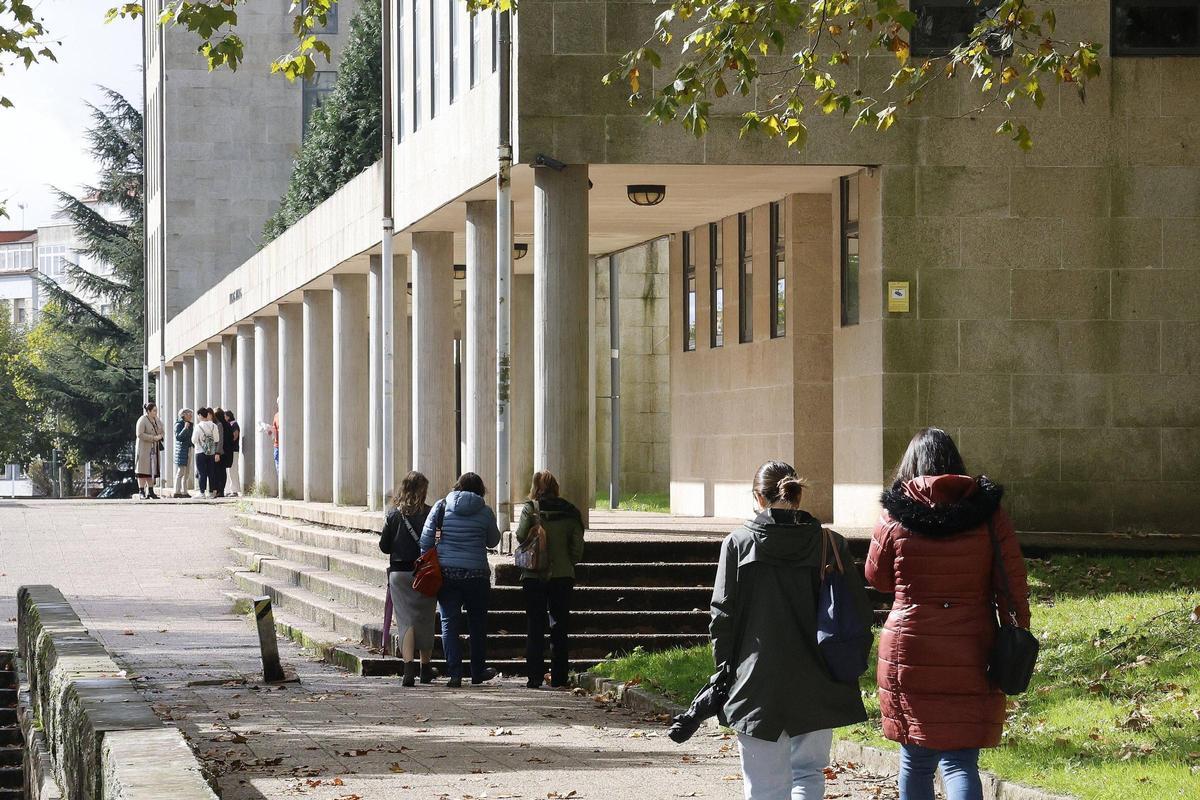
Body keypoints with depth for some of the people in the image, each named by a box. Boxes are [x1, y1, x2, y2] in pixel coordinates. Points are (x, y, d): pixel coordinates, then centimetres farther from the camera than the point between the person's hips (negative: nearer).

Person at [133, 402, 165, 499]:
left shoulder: (157, 420, 12)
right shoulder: (142, 420, -12)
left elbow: (161, 431, 22)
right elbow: (139, 434, -20)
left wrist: (160, 436, -2)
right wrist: (153, 438, -21)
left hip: (154, 450, 8)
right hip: (144, 449, -8)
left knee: (153, 471, 8)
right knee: (143, 471, -7)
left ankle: (150, 492, 13)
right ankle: (142, 492, -7)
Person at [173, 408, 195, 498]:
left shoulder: (190, 424, 16)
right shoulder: (179, 424, -7)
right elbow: (178, 437, -18)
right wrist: (185, 428, -22)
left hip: (189, 449, 8)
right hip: (182, 449, -8)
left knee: (187, 473, 7)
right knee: (181, 471, -10)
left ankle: (184, 492, 10)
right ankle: (177, 492, -10)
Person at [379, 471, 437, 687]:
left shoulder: (394, 513, 0)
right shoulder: (429, 513, -7)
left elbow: (384, 545, 3)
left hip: (398, 572, 1)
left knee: (405, 620, 0)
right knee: (425, 621, 13)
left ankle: (408, 665, -19)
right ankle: (425, 668, 23)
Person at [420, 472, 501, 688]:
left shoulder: (441, 507, 1)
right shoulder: (485, 512, -1)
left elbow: (425, 540, -1)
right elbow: (493, 541, 12)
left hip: (446, 573, 0)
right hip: (476, 574, 0)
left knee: (449, 623, 3)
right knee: (477, 623, 15)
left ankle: (455, 674, -5)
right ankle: (478, 672, 22)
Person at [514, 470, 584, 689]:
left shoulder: (531, 509, -5)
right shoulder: (570, 512, 2)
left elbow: (521, 535, -16)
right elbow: (578, 545, -2)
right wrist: (568, 564, 12)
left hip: (534, 575, -2)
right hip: (563, 576, 2)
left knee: (535, 628, 4)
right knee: (560, 628, 9)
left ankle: (534, 677, -1)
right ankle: (558, 678, 7)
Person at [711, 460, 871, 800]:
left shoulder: (738, 543, -4)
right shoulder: (831, 545, -1)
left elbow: (722, 617, -5)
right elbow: (859, 612, -1)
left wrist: (725, 671, 5)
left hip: (758, 686, -2)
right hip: (817, 689, 2)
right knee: (809, 772, 19)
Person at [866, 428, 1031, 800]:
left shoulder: (894, 517, -4)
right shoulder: (988, 512, -2)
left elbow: (877, 578, 11)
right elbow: (1014, 585, -1)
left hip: (908, 653, 0)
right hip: (970, 657, 0)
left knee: (915, 761, 13)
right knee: (960, 761, 0)